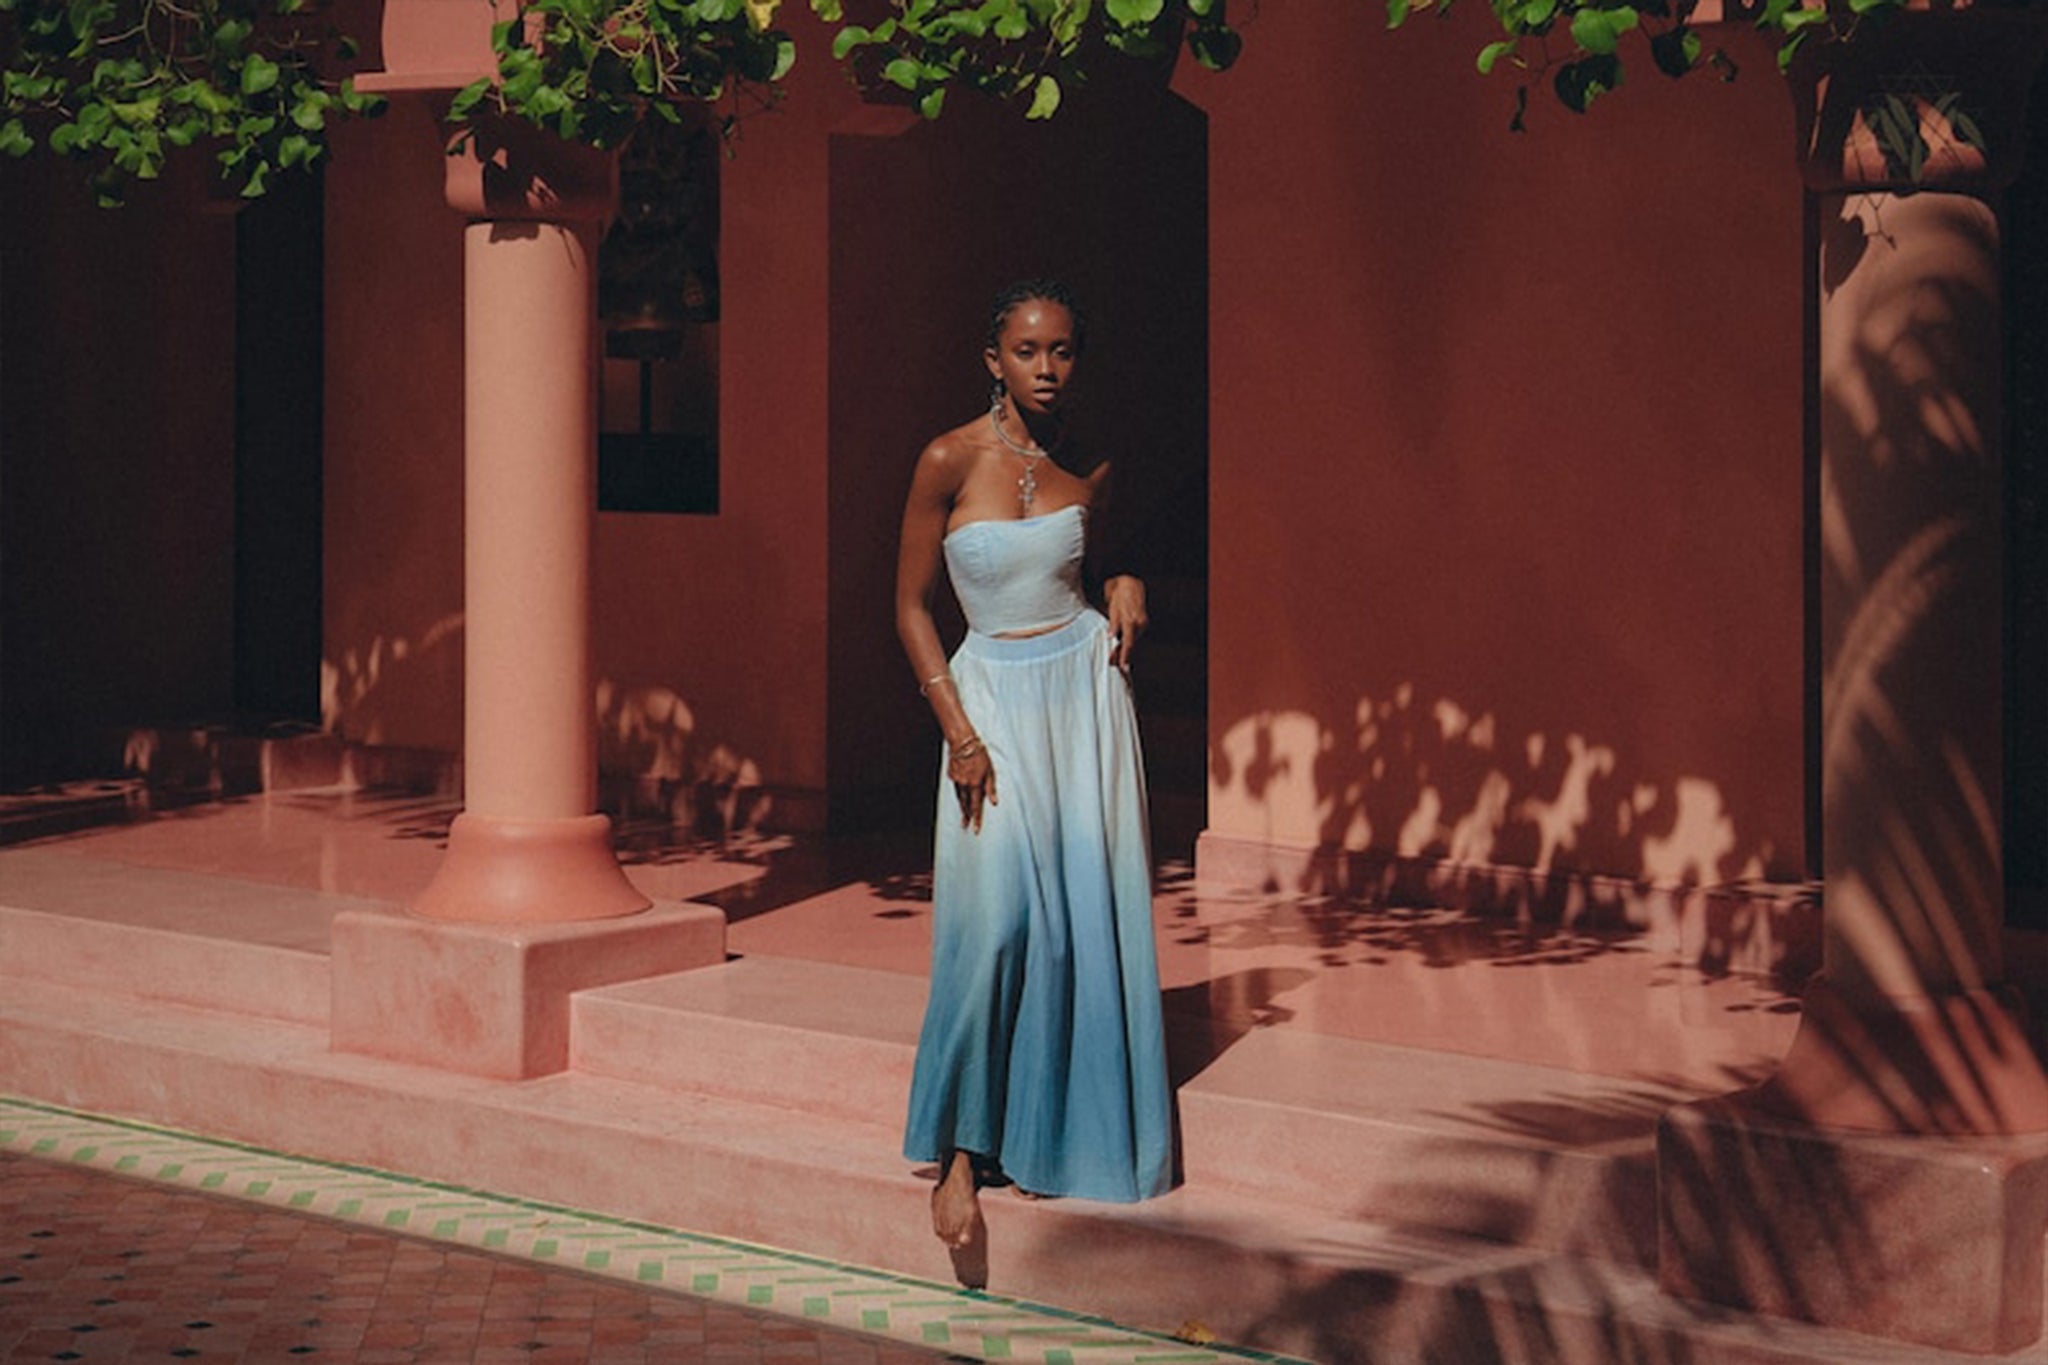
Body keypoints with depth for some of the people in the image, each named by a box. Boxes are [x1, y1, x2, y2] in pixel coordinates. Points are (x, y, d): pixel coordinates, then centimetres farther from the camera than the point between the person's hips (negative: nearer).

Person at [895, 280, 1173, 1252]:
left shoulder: (1089, 471, 4)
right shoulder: (949, 462, -8)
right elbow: (910, 605, -4)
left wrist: (1124, 586, -2)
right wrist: (959, 732, -10)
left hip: (1085, 687, 4)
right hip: (992, 695, -4)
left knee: (1091, 915, 1)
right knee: (997, 916, -16)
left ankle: (1063, 1132, 15)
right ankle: (962, 1153, -7)